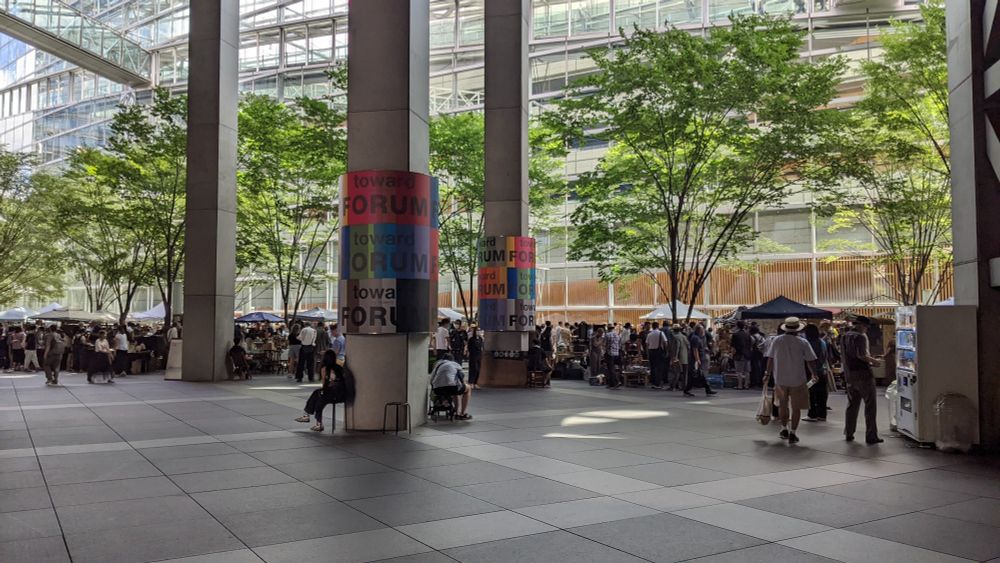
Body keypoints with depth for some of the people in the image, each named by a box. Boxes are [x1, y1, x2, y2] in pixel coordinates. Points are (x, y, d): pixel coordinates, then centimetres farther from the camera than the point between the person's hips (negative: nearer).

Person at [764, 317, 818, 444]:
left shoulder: (776, 340, -4)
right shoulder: (802, 342, -9)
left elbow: (770, 359, 1)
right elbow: (810, 361, -6)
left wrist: (768, 373, 13)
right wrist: (814, 375, 9)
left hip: (780, 379, 2)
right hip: (798, 380, -2)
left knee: (783, 405, 20)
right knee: (796, 407, 7)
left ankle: (784, 429, 29)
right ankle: (792, 434, 7)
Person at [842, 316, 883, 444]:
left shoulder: (845, 336, 11)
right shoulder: (860, 336, -13)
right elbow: (861, 355, -24)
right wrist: (873, 361, -7)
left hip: (849, 375, 8)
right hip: (863, 374, -8)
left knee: (852, 404, 16)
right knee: (870, 405, -1)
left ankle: (848, 434, 19)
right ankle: (871, 436, -1)